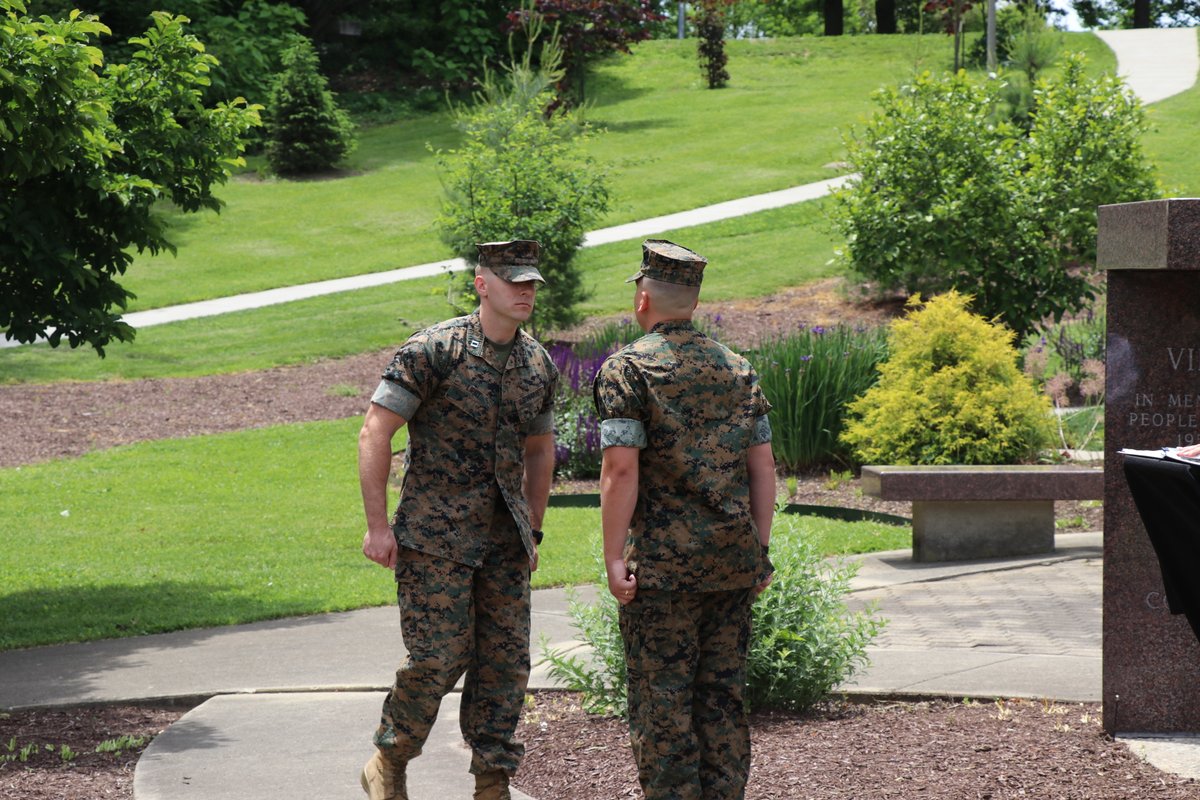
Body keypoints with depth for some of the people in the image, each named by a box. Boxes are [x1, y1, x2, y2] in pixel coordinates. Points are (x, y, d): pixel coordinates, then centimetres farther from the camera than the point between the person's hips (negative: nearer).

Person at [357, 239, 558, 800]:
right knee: (439, 655, -8)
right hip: (435, 537, -6)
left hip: (505, 542, 6)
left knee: (506, 660, 3)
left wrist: (534, 529, 20)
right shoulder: (434, 350, -10)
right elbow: (375, 433, -10)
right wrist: (377, 525, -14)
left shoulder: (539, 365, 9)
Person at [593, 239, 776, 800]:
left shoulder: (627, 369, -6)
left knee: (662, 701, 1)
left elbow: (621, 469, -14)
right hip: (734, 560, 5)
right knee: (723, 695, 11)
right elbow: (763, 467, 9)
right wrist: (759, 551, 14)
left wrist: (613, 558, -12)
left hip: (663, 564, -5)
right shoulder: (737, 369, 11)